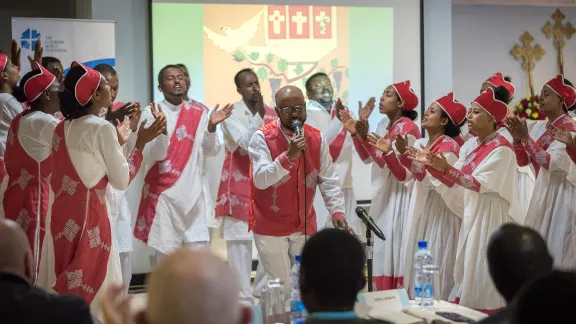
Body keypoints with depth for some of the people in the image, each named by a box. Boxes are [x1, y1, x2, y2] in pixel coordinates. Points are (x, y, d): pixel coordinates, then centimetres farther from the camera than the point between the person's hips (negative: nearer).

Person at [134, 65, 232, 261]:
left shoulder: (199, 111, 8)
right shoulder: (151, 112, -4)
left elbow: (211, 150, 6)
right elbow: (157, 154, -12)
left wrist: (211, 127, -12)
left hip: (194, 193, 3)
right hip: (164, 193, -3)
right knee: (167, 253, -1)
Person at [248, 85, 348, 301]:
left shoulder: (317, 138, 0)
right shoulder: (262, 138, -14)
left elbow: (328, 179, 0)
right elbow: (260, 180, -24)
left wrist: (337, 210, -13)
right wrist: (288, 157, -36)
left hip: (305, 226, 4)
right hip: (270, 227, -4)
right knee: (281, 289, 0)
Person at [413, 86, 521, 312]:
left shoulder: (501, 149, -15)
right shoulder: (470, 145, 9)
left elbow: (479, 183, -24)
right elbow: (454, 180, 10)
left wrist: (445, 168, -33)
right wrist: (431, 165, -4)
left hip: (491, 217, -8)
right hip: (472, 214, 8)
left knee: (484, 273, -6)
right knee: (469, 269, 10)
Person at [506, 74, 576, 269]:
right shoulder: (540, 127, 9)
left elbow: (550, 163, -25)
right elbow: (523, 161, 5)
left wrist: (526, 138, -25)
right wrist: (517, 138, -11)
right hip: (542, 191, 8)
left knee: (556, 247, -4)